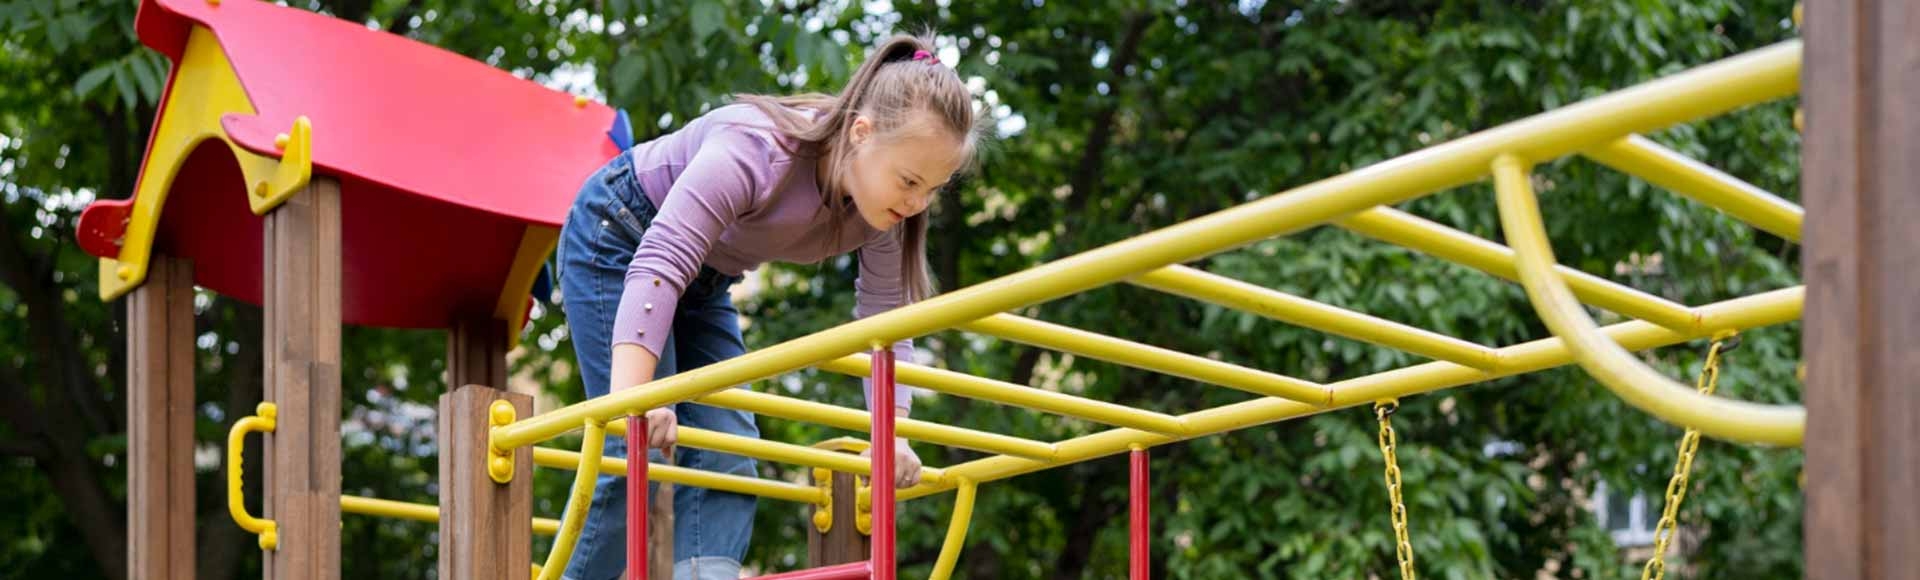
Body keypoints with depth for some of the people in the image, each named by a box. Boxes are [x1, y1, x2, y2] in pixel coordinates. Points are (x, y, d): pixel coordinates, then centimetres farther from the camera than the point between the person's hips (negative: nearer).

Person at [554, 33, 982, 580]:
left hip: (705, 283, 7)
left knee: (728, 456, -6)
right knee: (642, 458, -15)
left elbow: (886, 319, -10)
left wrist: (890, 433, -22)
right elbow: (658, 265, -45)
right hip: (616, 241, -7)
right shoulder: (756, 148, -38)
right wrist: (630, 395, -54)